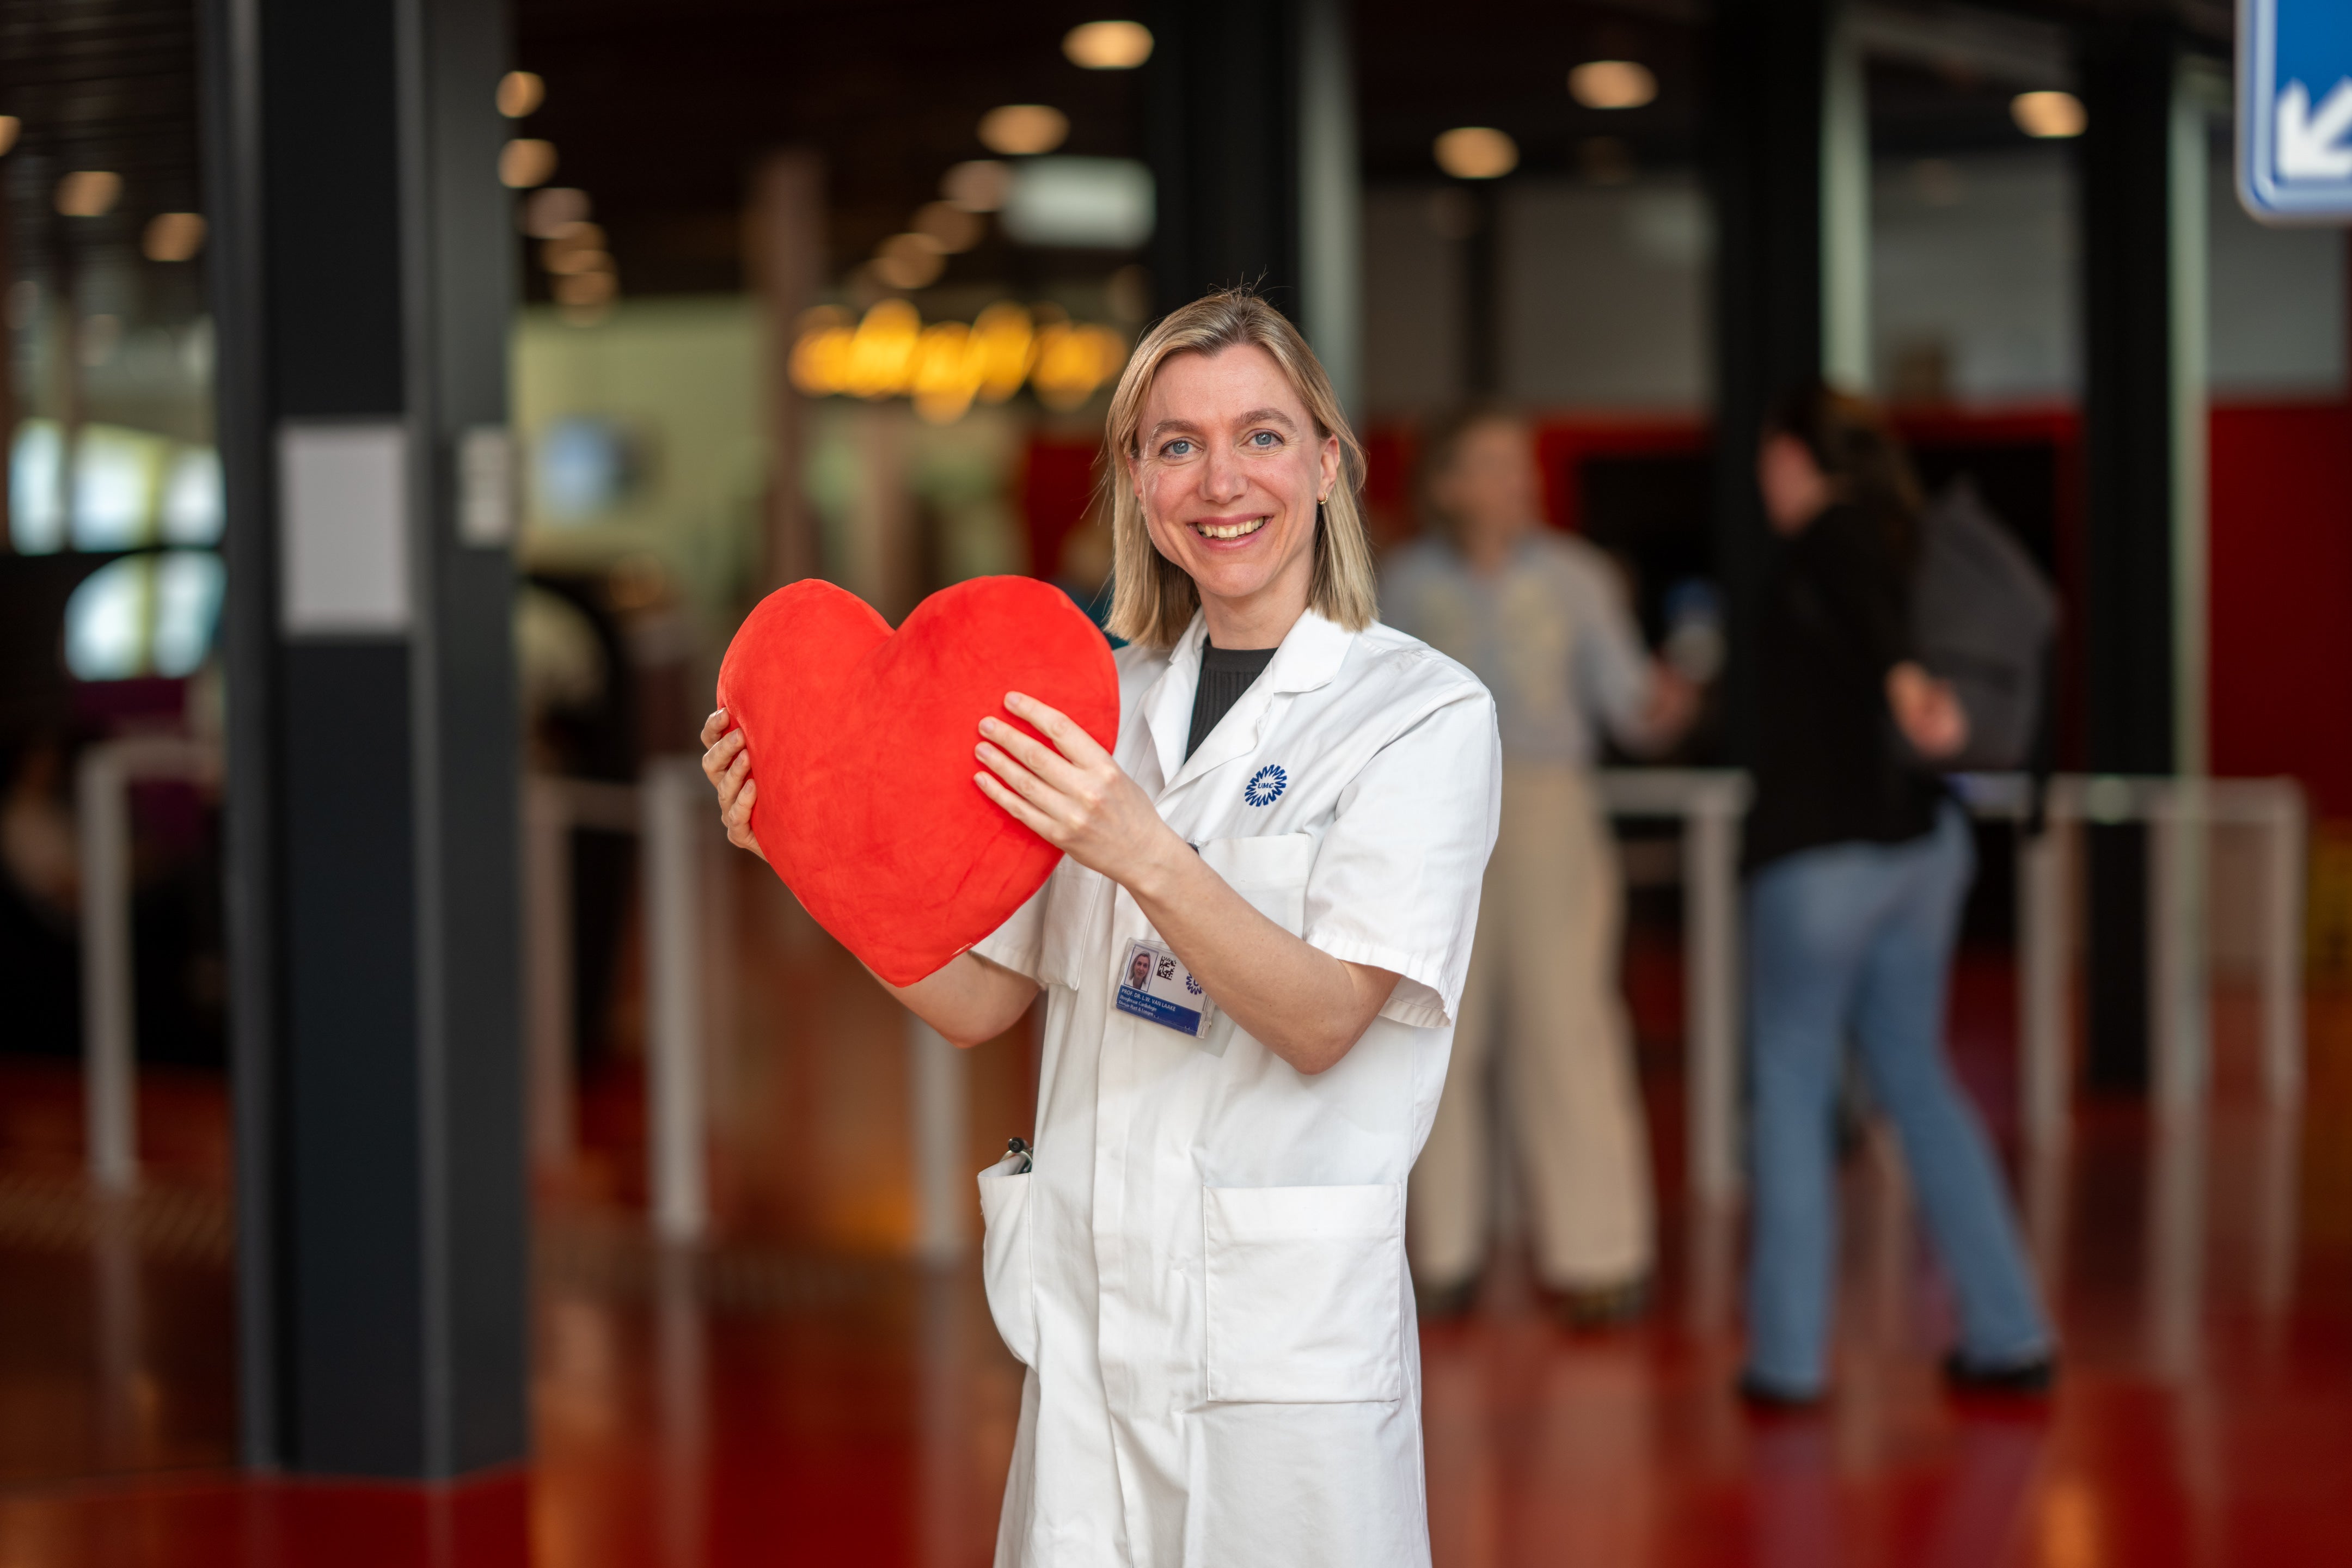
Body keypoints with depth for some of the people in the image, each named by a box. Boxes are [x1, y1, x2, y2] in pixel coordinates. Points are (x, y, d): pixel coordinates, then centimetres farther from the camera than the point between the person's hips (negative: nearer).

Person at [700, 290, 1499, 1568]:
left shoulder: (1427, 713, -5)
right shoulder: (1107, 704, 10)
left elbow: (1322, 1021, -15)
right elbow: (976, 1001, 7)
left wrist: (1145, 854, -29)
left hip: (1287, 1322, -4)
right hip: (1089, 1310, 4)